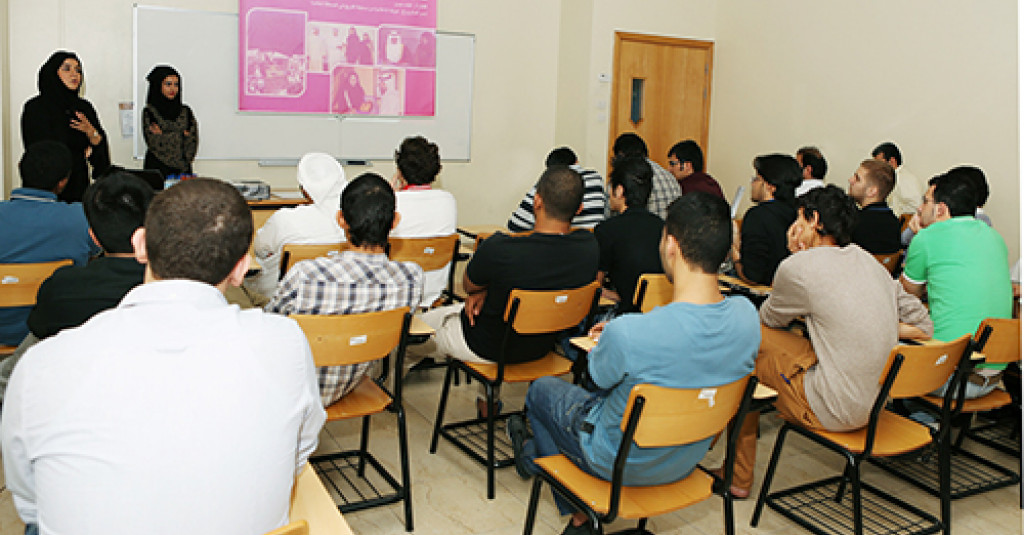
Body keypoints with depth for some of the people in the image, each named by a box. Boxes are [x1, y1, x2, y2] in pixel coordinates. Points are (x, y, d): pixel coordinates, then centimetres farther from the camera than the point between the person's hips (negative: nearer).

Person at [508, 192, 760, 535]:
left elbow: (600, 377, -15)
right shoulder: (747, 317, -20)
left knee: (541, 389, 24)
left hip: (620, 465, -5)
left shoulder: (628, 334, -38)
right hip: (687, 463, 5)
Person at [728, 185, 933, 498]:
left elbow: (769, 318, 5)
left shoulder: (798, 267, -14)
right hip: (877, 400, 8)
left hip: (834, 412, -8)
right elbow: (923, 326, 12)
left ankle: (738, 477, 20)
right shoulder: (871, 262, 9)